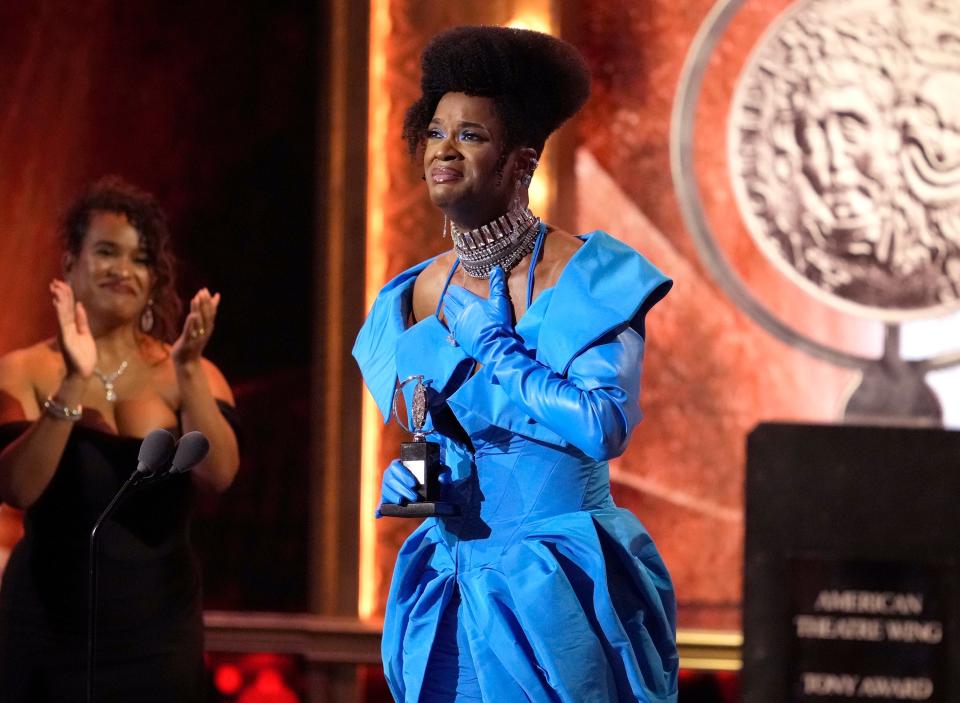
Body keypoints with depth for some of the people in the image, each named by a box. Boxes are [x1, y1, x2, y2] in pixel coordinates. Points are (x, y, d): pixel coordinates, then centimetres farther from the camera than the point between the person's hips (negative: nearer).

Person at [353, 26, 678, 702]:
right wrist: (412, 476, -5)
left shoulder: (585, 275, -12)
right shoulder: (419, 296, 6)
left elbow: (606, 426, -23)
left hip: (560, 592, -5)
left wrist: (497, 351, -16)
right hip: (457, 589, 5)